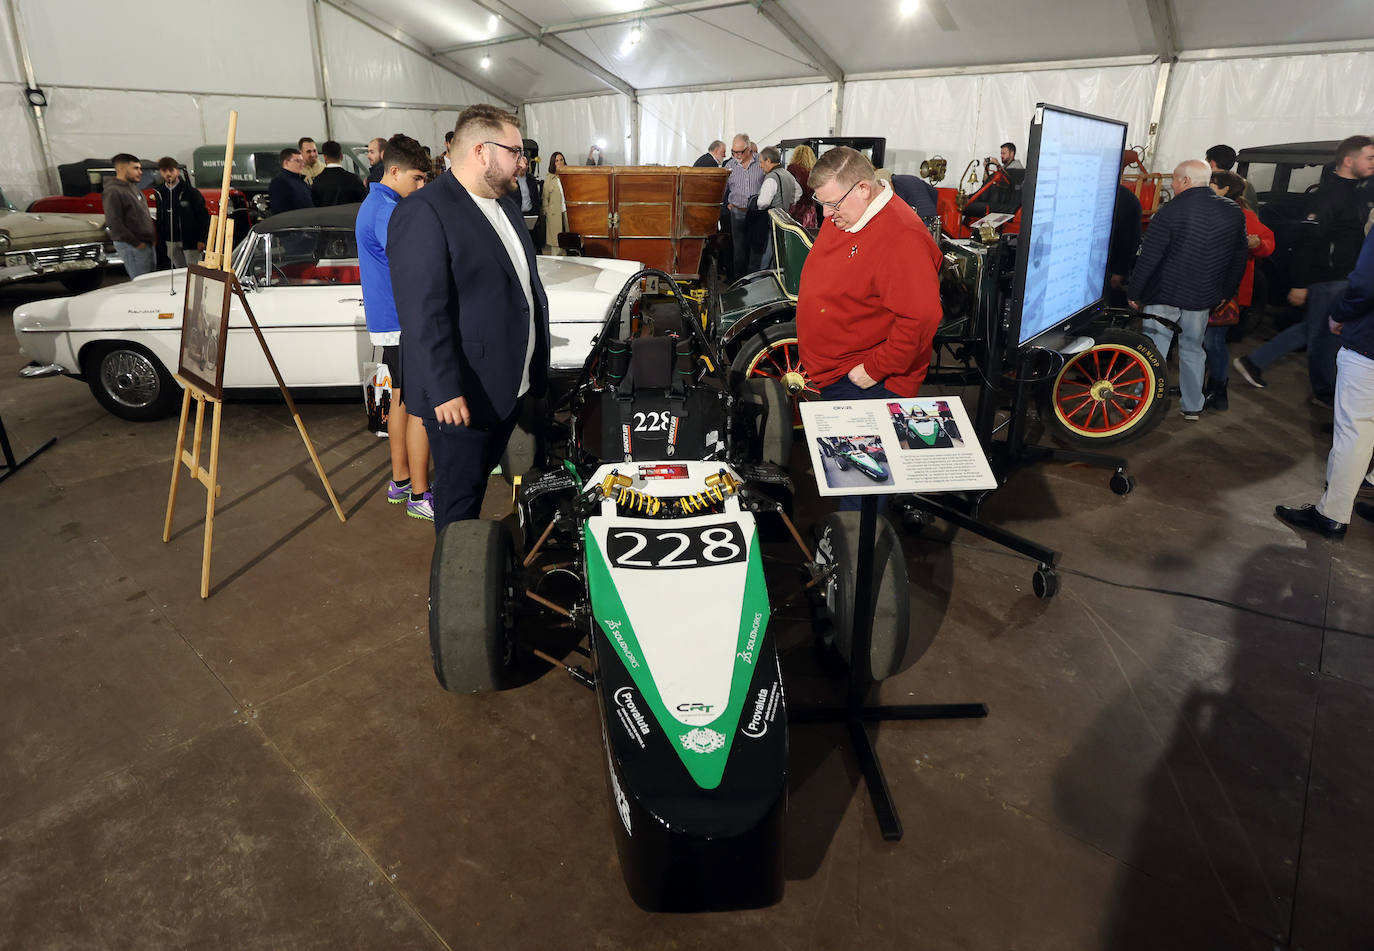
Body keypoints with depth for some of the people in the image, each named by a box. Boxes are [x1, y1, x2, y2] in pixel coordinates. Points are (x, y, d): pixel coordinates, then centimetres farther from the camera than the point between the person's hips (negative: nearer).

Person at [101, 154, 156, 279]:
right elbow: (113, 223, -18)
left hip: (146, 243, 9)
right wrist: (136, 243, -18)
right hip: (131, 247, -9)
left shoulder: (134, 187, 16)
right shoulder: (113, 192, -12)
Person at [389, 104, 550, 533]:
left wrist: (535, 366, 19)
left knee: (482, 478, 21)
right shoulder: (423, 213, -17)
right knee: (460, 494, 7)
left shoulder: (504, 203, 13)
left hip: (510, 385, 9)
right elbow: (423, 313, -22)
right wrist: (445, 392, -24)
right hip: (461, 396, -8)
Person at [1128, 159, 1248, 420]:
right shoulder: (1233, 212, 4)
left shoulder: (1170, 211, -13)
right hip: (1202, 300, 5)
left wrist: (1135, 293, -5)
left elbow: (1148, 258, -14)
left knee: (1154, 351, 3)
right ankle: (1192, 407, 24)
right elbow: (1239, 259, 12)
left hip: (1164, 295, -5)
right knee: (1192, 350, 17)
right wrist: (1225, 292, 21)